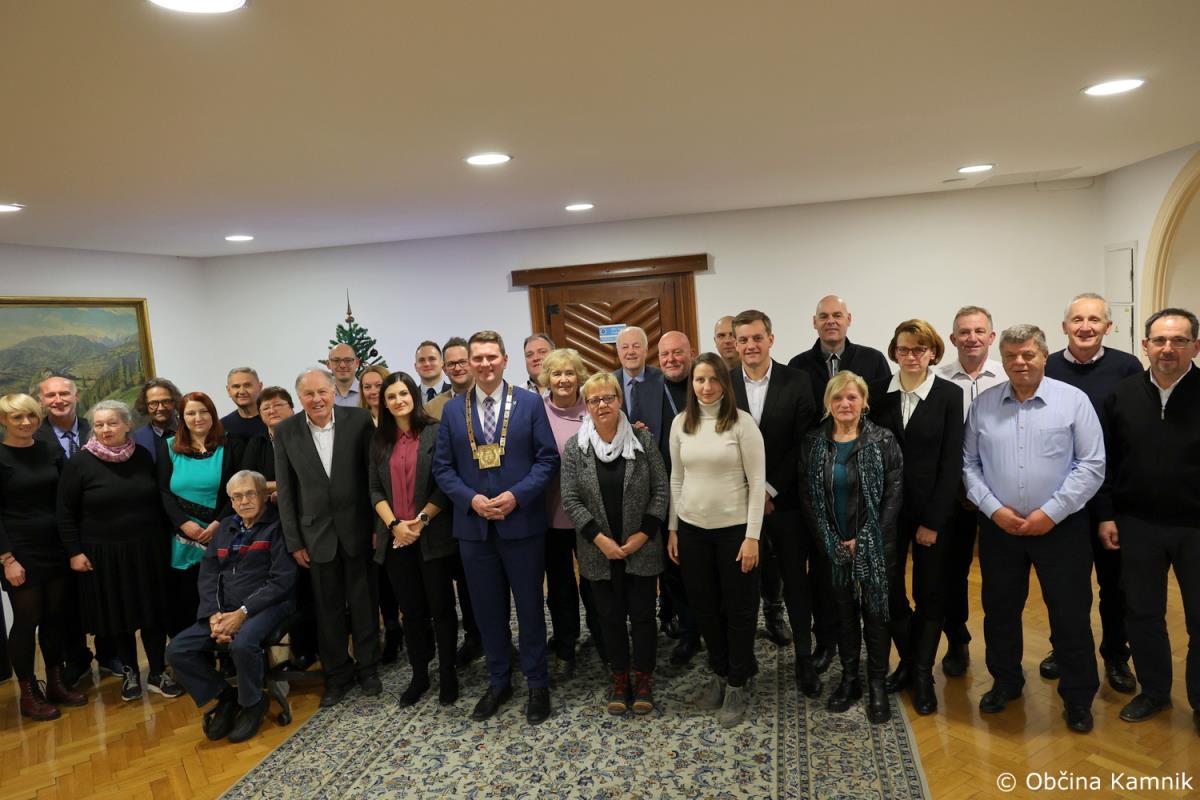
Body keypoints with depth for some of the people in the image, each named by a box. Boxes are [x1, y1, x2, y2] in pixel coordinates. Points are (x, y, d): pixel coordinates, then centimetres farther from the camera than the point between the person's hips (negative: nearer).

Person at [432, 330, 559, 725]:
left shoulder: (530, 403, -1)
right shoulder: (453, 409, 5)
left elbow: (547, 458, -3)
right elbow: (443, 467, 5)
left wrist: (516, 495, -15)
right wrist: (471, 499, -11)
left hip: (522, 523, -2)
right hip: (474, 525, 2)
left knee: (529, 606, 9)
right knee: (487, 609, 13)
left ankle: (537, 684, 26)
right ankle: (498, 682, 31)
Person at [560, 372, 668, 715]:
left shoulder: (643, 439, -5)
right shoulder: (574, 447, -4)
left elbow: (660, 489, -3)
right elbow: (570, 500, -5)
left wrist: (643, 535, -10)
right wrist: (600, 539, -12)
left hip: (641, 548, 0)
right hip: (600, 551, 1)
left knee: (642, 615, 7)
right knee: (611, 616, 11)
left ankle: (644, 679, 25)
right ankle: (620, 679, 28)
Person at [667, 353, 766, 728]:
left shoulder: (742, 422, -10)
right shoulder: (680, 423, 2)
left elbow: (757, 482, -9)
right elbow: (676, 478, 9)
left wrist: (752, 536, -13)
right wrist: (672, 528, 8)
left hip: (734, 528, -4)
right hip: (692, 528, 4)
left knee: (739, 608, 9)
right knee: (704, 606, 15)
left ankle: (738, 684, 26)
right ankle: (719, 673, 35)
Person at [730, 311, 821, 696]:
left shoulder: (797, 382, -6)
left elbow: (803, 444, -8)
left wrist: (770, 490, -12)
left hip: (785, 498, -1)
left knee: (795, 577, 5)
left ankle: (804, 657, 16)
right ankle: (772, 609, 41)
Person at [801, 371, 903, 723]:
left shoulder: (883, 441, -8)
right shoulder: (813, 443, -1)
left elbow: (893, 496, -8)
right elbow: (808, 497, 0)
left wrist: (864, 541, -12)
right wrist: (833, 543, -6)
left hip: (874, 546, -2)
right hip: (833, 546, 2)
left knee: (874, 611, 5)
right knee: (844, 610, 13)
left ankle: (877, 684, 21)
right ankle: (849, 678, 27)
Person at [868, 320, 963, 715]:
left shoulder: (950, 395, -6)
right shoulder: (878, 393, -1)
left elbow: (951, 462, -8)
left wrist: (933, 520, -10)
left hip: (932, 510, -2)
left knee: (930, 592, 8)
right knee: (887, 589, 6)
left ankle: (922, 674, 24)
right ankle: (909, 659, 30)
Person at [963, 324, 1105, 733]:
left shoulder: (1073, 400, -5)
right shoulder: (983, 404, 2)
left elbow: (1091, 465, -8)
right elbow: (969, 465, 3)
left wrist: (1051, 512, -13)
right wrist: (995, 509, -9)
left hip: (1060, 527, -2)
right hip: (999, 527, 3)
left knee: (1071, 614, 7)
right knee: (1000, 610, 14)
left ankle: (1078, 696, 27)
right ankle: (1005, 681, 34)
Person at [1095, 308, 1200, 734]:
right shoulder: (1122, 395, 1)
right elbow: (1106, 460, 4)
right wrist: (1106, 515, 1)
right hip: (1138, 525, 2)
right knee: (1142, 613, 13)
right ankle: (1154, 690, 32)